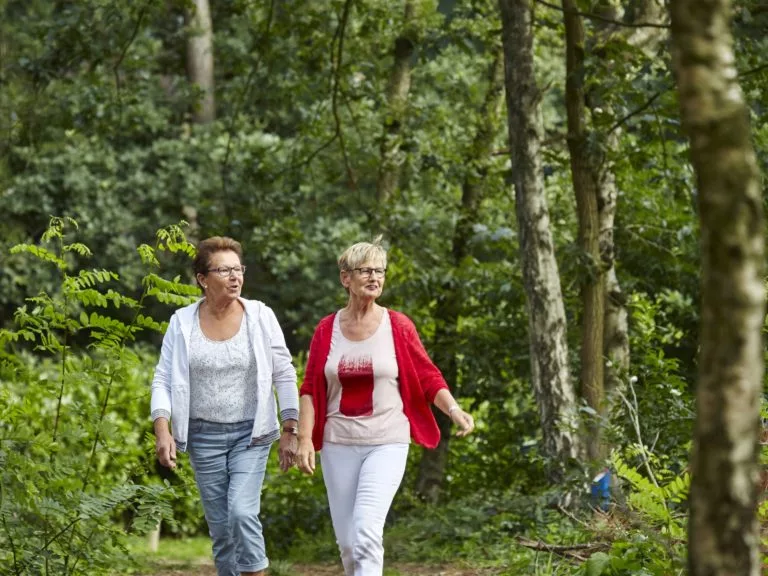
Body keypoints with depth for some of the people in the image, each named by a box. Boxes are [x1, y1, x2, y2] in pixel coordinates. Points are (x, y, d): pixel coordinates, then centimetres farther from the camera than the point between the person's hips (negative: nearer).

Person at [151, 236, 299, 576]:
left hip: (251, 434, -2)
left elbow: (284, 375, 1)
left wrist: (289, 430, -1)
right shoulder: (183, 323, -2)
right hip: (204, 436, 2)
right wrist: (162, 431, -12)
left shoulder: (260, 317, -4)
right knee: (220, 525, 6)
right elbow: (163, 379, 0)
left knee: (242, 512, -19)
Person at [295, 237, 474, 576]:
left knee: (366, 531, -19)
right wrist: (305, 439, -4)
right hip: (338, 445, 3)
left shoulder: (398, 327, -2)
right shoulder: (327, 330, 4)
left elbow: (428, 379, 0)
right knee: (347, 540, 7)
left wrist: (454, 410, -17)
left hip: (387, 443, -3)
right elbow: (310, 390, 5)